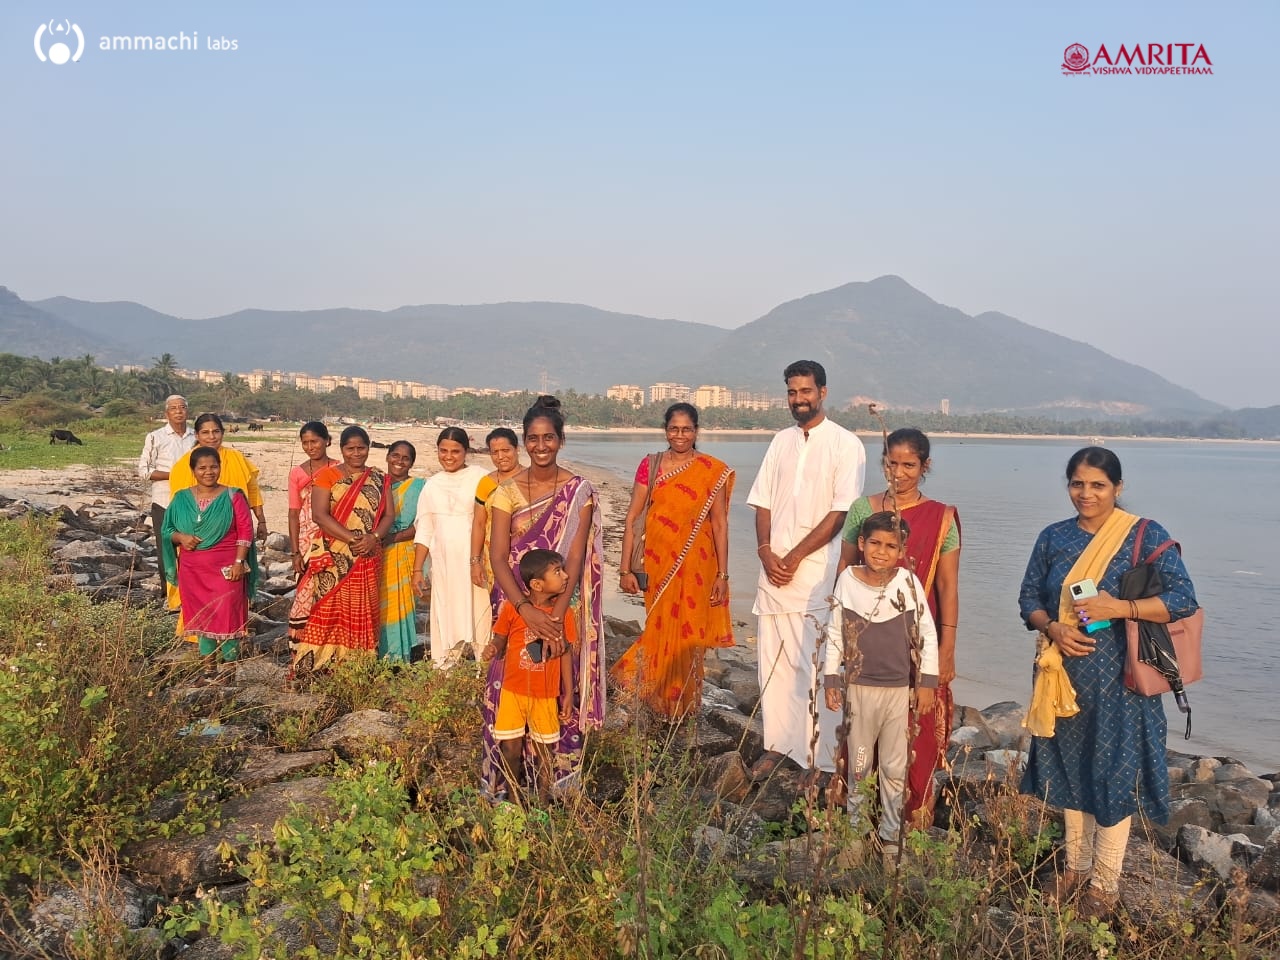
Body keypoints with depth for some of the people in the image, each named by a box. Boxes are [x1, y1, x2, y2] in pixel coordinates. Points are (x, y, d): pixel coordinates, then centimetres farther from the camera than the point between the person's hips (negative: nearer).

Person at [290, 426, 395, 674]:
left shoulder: (379, 479, 11)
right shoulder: (327, 475, 1)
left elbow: (389, 514, 6)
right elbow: (319, 514, -10)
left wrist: (374, 537, -14)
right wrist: (351, 538, -18)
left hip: (368, 559, 3)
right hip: (334, 558, -3)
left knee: (362, 612, 6)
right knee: (329, 609, -5)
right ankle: (318, 666, -1)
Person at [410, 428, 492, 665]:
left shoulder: (481, 478, -3)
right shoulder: (432, 485, 12)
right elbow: (424, 531, 15)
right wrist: (417, 570, 12)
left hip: (475, 563, -4)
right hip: (443, 565, 4)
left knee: (480, 615, -3)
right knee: (445, 619, 6)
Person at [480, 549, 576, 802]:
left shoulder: (562, 613, -5)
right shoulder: (512, 607, -10)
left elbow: (565, 656, 1)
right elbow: (500, 641, 0)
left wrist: (568, 694, 2)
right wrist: (491, 649, -24)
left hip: (546, 696, 1)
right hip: (513, 692, -1)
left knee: (543, 752, 11)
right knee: (510, 750, 8)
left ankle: (543, 804, 27)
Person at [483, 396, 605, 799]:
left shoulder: (580, 492, -4)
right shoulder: (508, 491, -1)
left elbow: (576, 558, -10)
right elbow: (498, 557, -8)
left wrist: (556, 616, -22)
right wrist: (526, 609, -23)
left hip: (563, 609, -1)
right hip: (517, 607, 1)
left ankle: (559, 780, 19)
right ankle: (505, 780, 17)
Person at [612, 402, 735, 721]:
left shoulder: (713, 470, -1)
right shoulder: (650, 465, 2)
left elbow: (720, 523, 0)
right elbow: (632, 518, 1)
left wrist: (722, 574, -3)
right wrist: (625, 569, -3)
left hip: (696, 565, -1)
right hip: (658, 561, 1)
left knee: (688, 634, 5)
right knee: (660, 631, 7)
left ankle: (684, 704, 25)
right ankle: (660, 703, 27)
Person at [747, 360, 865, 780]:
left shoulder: (845, 444, -4)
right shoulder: (781, 442, 13)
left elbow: (840, 512, -10)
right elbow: (763, 503, 12)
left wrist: (795, 557, -12)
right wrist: (765, 551, -4)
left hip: (816, 571, -5)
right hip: (773, 569, 6)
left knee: (815, 664, -4)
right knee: (773, 661, 10)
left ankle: (822, 758, 5)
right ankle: (777, 745, 22)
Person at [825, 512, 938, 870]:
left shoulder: (909, 582, -8)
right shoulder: (848, 580, -6)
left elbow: (927, 634, -1)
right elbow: (835, 633, 1)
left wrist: (927, 681, -2)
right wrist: (831, 679, 0)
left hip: (900, 689, 0)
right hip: (859, 688, 1)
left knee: (895, 769, 8)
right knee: (859, 766, 13)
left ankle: (890, 838, 23)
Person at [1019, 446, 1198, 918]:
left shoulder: (1146, 535, -8)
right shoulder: (1053, 537, 4)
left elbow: (1184, 599, -13)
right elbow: (1029, 597, 7)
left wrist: (1119, 608, -25)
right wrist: (1052, 628, -13)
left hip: (1119, 680, -4)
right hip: (1066, 675, 4)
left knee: (1113, 774, 5)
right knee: (1070, 769, 14)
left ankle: (1105, 882, 21)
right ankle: (1076, 866, 32)